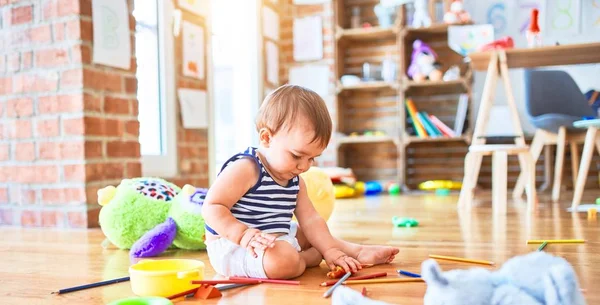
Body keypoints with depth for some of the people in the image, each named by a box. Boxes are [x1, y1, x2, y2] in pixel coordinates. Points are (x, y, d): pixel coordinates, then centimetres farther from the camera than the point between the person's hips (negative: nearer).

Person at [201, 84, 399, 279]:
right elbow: (211, 208, -21)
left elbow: (310, 220, 10)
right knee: (284, 259, -36)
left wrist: (330, 250, -1)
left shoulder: (295, 180, 9)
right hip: (233, 246, -9)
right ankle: (302, 259, -6)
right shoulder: (244, 169, -19)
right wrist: (244, 234, -33)